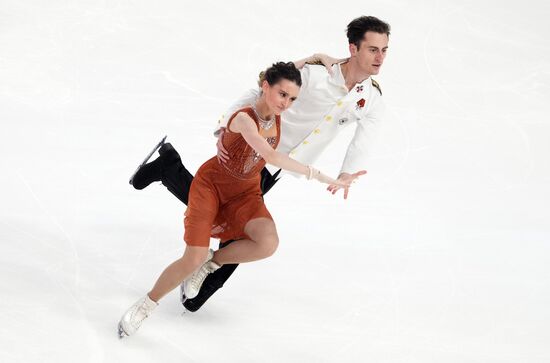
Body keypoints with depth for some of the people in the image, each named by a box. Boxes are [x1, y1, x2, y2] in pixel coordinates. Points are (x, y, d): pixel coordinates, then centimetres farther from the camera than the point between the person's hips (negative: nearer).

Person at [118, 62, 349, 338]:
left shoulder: (277, 116, -11)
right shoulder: (244, 119, -31)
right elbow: (270, 156, -46)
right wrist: (317, 175, -47)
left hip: (245, 193, 5)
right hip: (211, 184, -5)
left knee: (268, 243, -27)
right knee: (192, 260, -15)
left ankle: (211, 263, 1)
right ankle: (146, 305, 12)